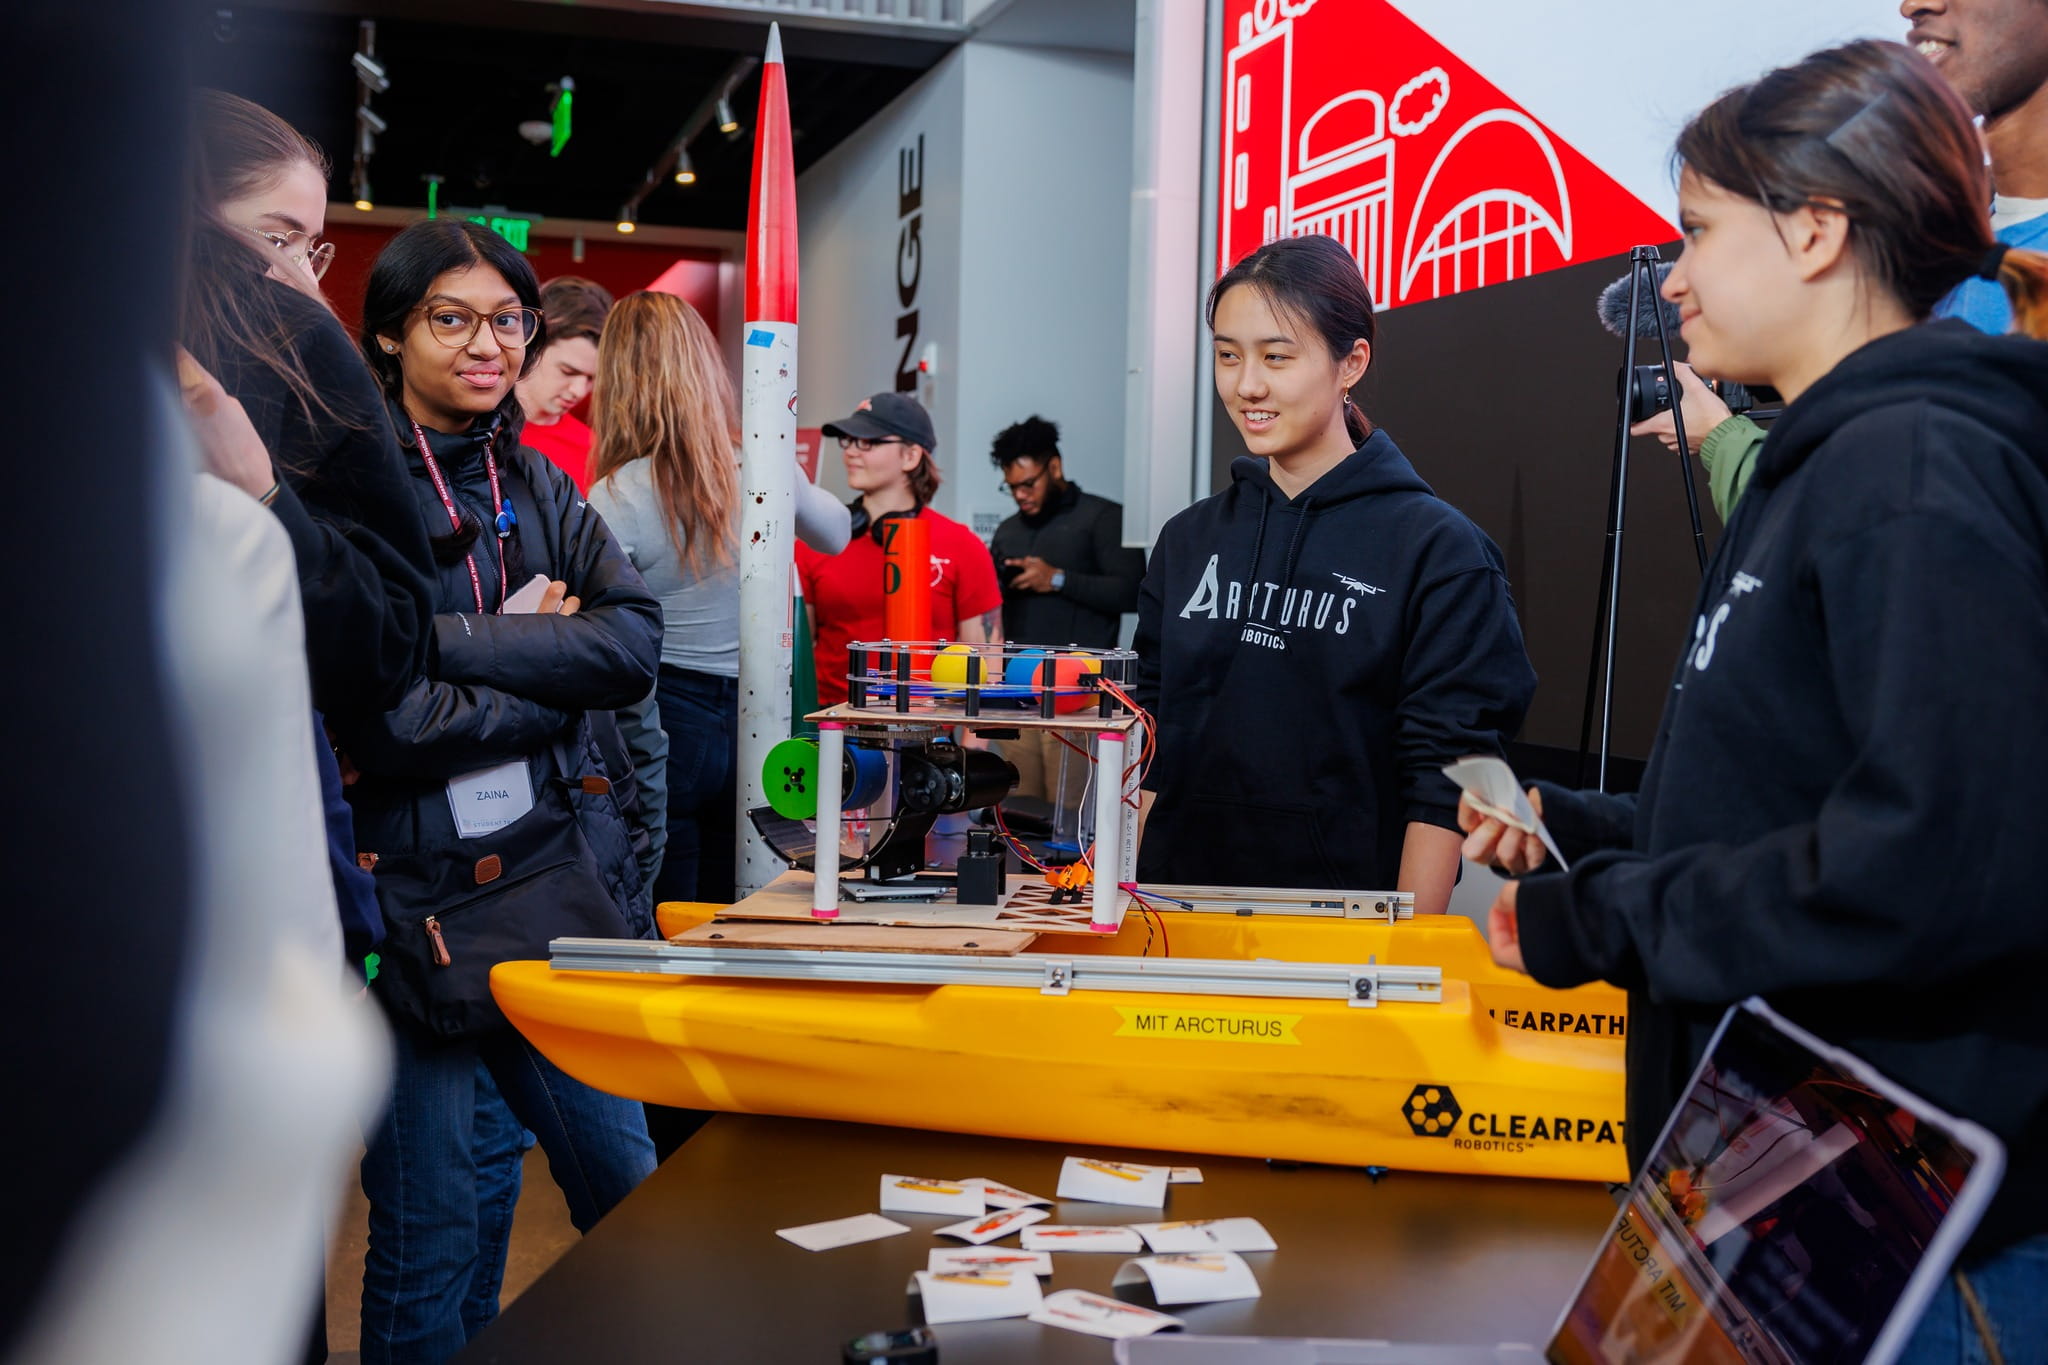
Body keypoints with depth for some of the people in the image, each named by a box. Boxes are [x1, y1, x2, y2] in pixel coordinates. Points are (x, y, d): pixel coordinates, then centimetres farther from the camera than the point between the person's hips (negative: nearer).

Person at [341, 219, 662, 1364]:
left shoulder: (540, 487, 12)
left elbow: (638, 641, -4)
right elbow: (382, 721, -19)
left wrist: (462, 640, -14)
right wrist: (555, 667, -9)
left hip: (565, 877, 6)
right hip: (420, 903, -5)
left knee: (631, 1191, 14)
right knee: (434, 1237, 5)